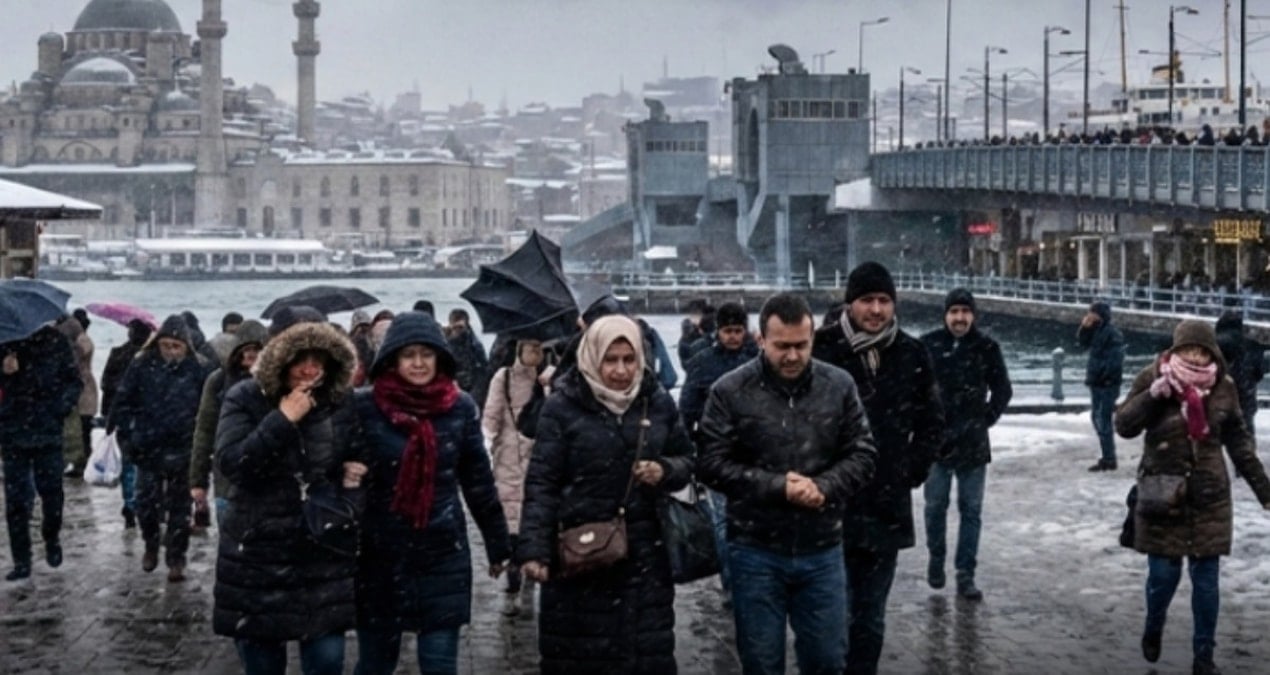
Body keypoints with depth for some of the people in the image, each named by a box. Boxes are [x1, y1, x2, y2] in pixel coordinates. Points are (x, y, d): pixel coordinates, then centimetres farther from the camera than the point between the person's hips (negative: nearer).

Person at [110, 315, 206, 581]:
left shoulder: (196, 369, -8)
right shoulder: (142, 366, -5)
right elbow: (123, 402, 1)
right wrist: (127, 435, -3)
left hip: (182, 450, -1)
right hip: (148, 448, 1)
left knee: (179, 507, 7)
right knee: (145, 502, 4)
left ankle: (176, 558, 17)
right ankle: (151, 544, 31)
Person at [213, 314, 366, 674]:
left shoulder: (342, 402, 1)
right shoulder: (245, 399, -7)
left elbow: (359, 461, 18)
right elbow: (230, 463, -19)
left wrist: (353, 478, -5)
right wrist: (282, 420, -23)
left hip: (325, 555, 2)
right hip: (257, 554, -1)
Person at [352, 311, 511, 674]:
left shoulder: (461, 407, -1)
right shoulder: (364, 406, -7)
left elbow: (478, 480, 7)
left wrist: (498, 544, 13)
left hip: (443, 556, 1)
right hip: (379, 556, -1)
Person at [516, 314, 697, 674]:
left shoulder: (658, 401, 5)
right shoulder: (563, 405, -7)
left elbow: (686, 459, 16)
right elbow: (541, 483, -8)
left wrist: (664, 471, -8)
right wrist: (533, 549, -17)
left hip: (645, 554, 3)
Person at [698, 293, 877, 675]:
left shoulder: (838, 386, 0)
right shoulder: (730, 392, -7)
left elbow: (862, 454, 2)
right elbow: (712, 464, -9)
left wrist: (824, 487, -16)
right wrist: (776, 486, -18)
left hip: (822, 550, 2)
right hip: (756, 552, -2)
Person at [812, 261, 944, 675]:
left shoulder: (912, 355, 3)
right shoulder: (821, 350, -11)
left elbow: (931, 422, 15)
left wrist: (915, 471, 6)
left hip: (888, 509, 4)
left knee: (872, 618, 14)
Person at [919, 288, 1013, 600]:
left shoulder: (987, 347, -2)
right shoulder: (929, 345, -5)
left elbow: (1003, 389, 9)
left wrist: (988, 418, 2)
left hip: (973, 443, 1)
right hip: (936, 439, -1)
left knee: (971, 510, 4)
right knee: (935, 506, 7)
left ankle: (965, 574, 11)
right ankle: (936, 557, 30)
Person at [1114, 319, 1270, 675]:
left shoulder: (1223, 386, -3)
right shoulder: (1153, 378, -8)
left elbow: (1238, 442, 6)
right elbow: (1124, 426, -11)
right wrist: (1152, 395, -25)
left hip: (1209, 499, 1)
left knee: (1206, 580, 5)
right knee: (1163, 574, 3)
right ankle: (1153, 629, 34)